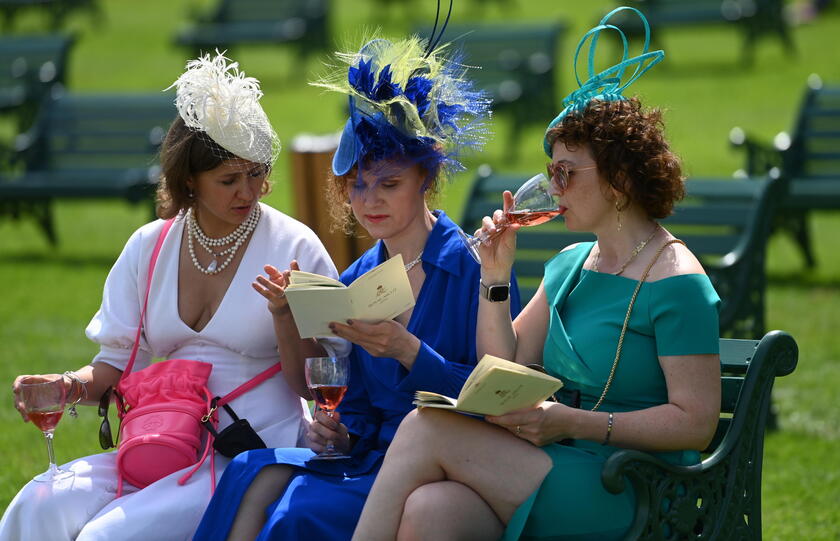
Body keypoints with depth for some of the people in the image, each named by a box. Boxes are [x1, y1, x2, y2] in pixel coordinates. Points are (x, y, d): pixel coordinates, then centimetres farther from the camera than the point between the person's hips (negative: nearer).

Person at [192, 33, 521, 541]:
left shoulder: (475, 268, -5)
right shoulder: (355, 282, 14)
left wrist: (409, 352, -21)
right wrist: (336, 433, -4)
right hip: (374, 456, 6)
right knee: (254, 472, -24)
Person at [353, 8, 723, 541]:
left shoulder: (677, 282, -7)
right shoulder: (570, 263, 17)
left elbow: (696, 421, -13)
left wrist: (572, 422, -17)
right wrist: (496, 275, 5)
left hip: (627, 495, -7)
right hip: (552, 465, 7)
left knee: (427, 428, -21)